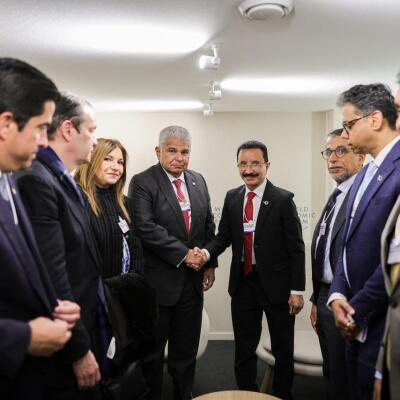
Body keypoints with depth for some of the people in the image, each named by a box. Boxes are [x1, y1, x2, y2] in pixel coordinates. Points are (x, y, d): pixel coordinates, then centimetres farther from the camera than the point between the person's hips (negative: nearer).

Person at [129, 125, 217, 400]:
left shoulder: (198, 181, 9)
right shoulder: (142, 182, -9)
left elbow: (209, 225, 14)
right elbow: (146, 228, -19)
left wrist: (210, 263, 8)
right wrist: (183, 254, -17)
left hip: (192, 280, 5)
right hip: (158, 281, -5)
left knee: (186, 351, 16)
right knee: (153, 352, 10)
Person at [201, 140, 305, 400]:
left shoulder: (283, 199, -10)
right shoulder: (232, 198, 3)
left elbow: (296, 249, -9)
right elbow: (224, 237, 5)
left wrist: (297, 290, -11)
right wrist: (206, 252, -16)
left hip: (276, 284, -3)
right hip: (243, 283, 4)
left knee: (283, 348, 14)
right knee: (244, 348, 15)